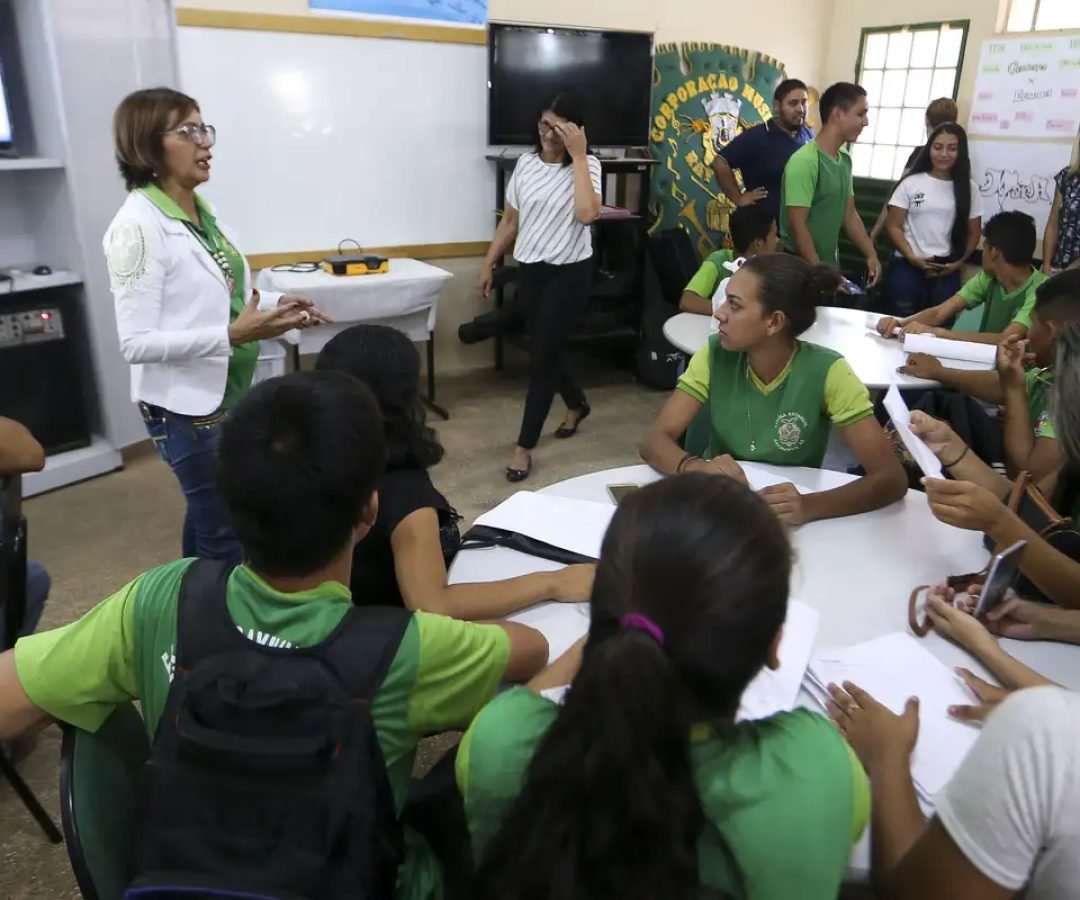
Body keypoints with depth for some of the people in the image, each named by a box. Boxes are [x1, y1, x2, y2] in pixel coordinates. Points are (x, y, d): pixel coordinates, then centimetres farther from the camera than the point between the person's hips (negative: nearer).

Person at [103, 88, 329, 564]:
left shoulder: (200, 211, 5)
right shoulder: (138, 225, -20)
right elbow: (136, 342, -22)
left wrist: (274, 305, 0)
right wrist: (233, 335, -30)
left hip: (227, 394, 8)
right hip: (186, 405, -8)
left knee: (207, 517, 22)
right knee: (226, 534, 2)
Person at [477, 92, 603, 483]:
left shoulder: (587, 165, -8)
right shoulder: (526, 163, 5)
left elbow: (586, 213, -28)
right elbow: (510, 220, 12)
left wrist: (578, 156, -23)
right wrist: (489, 263, 12)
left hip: (569, 273, -5)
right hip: (530, 270, 5)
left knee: (542, 356, -2)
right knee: (547, 350, 17)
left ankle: (524, 446, 8)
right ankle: (577, 405, 45)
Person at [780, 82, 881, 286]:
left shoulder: (845, 161, 7)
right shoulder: (804, 161, -18)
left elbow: (849, 215, 14)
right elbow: (797, 226, -20)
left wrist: (871, 255, 6)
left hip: (830, 263, 8)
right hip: (801, 265, -8)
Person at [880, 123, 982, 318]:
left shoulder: (968, 189, 8)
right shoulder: (911, 183, 2)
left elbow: (973, 233, 11)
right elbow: (893, 226, 0)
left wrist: (958, 263, -4)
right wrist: (912, 257, -12)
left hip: (947, 271, 2)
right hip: (907, 267, -1)